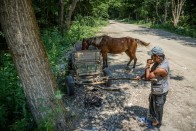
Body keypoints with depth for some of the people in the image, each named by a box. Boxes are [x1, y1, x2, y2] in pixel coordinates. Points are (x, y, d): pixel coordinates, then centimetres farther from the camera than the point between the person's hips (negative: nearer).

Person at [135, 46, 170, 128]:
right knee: (152, 104, 30)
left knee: (158, 108, 17)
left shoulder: (161, 69, -39)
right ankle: (153, 117, 56)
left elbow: (148, 77, -26)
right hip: (155, 90, 9)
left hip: (160, 92, -9)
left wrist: (147, 65, -19)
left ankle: (157, 123, 43)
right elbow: (151, 71, 4)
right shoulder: (159, 61, -10)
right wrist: (140, 77, -4)